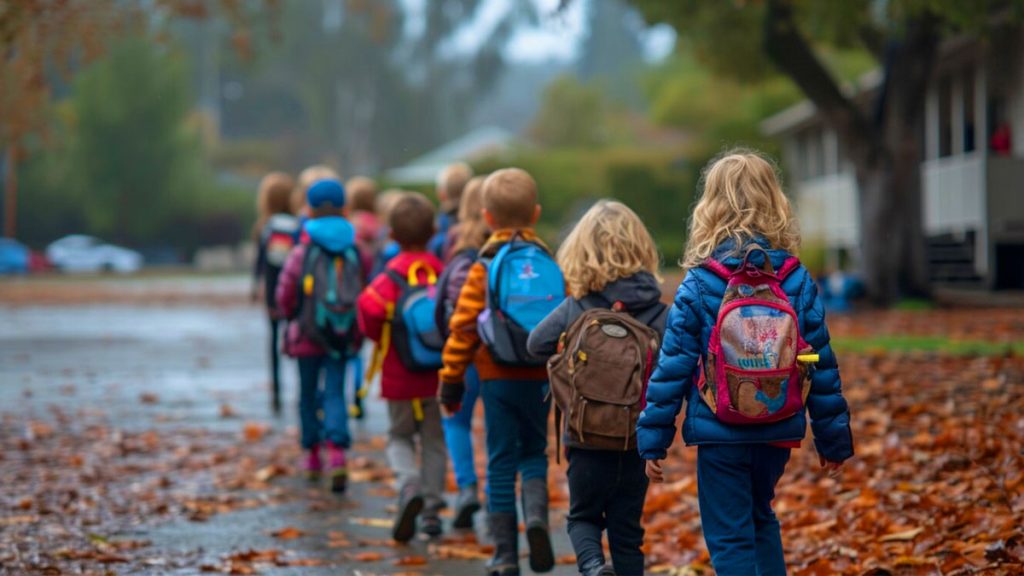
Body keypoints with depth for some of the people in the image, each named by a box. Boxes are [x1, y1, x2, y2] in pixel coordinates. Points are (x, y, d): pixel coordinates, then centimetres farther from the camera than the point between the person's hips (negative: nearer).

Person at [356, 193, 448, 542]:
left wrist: (380, 336, -2)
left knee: (400, 437, 13)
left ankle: (410, 486, -15)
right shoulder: (443, 272, -5)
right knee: (434, 440, 14)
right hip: (438, 373, 2)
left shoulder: (393, 274, -12)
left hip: (400, 373, -2)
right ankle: (431, 510, 12)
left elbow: (371, 305, -22)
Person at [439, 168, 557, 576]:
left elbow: (463, 328, -5)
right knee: (534, 452, 17)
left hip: (497, 377, -1)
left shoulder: (483, 269, -4)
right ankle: (536, 515, -11)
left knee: (501, 462, 6)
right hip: (540, 377, 1)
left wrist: (451, 381, 2)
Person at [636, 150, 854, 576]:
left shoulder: (699, 284, -9)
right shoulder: (796, 280, -2)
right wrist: (833, 439, 11)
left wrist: (652, 440, -1)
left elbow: (672, 367, -9)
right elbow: (821, 366, 2)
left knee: (730, 540, 3)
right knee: (761, 520, 26)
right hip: (779, 431, 3)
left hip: (719, 433, -3)